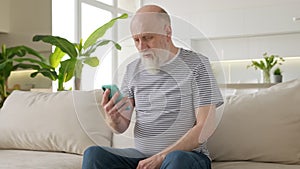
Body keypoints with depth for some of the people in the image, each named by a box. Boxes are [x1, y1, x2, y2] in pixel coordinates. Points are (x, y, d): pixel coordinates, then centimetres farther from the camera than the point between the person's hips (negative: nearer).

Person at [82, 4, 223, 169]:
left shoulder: (196, 64, -3)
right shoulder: (132, 69, 11)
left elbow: (205, 126, -10)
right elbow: (121, 127, 8)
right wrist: (113, 118, -17)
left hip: (187, 154, -3)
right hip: (141, 155, 4)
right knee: (93, 154, -20)